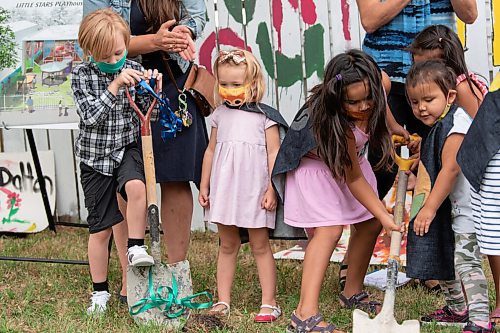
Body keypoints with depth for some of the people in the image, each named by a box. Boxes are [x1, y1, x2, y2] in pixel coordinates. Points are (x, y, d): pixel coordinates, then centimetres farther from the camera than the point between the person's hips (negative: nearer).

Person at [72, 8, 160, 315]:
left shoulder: (135, 71, -5)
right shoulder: (82, 76, -9)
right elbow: (91, 116, -20)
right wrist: (114, 86, -29)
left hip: (127, 148, 1)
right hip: (95, 156, -1)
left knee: (136, 186, -34)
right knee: (101, 229, 3)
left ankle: (136, 248, -16)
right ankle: (100, 291, 19)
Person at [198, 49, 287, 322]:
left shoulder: (264, 116, -4)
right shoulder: (220, 115, 9)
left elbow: (274, 153, -5)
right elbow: (211, 150, 15)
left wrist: (272, 189, -11)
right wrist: (204, 186, 15)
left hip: (254, 189, -4)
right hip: (224, 188, 4)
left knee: (260, 246, 1)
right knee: (227, 246, 11)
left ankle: (269, 302, 6)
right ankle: (223, 300, 17)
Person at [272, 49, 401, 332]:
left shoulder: (374, 86, -24)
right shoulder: (336, 123, -39)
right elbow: (353, 178, -31)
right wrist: (384, 215, -33)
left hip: (348, 159, 8)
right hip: (316, 167, -7)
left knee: (370, 224, 4)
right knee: (329, 229, -22)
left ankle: (353, 292, 24)